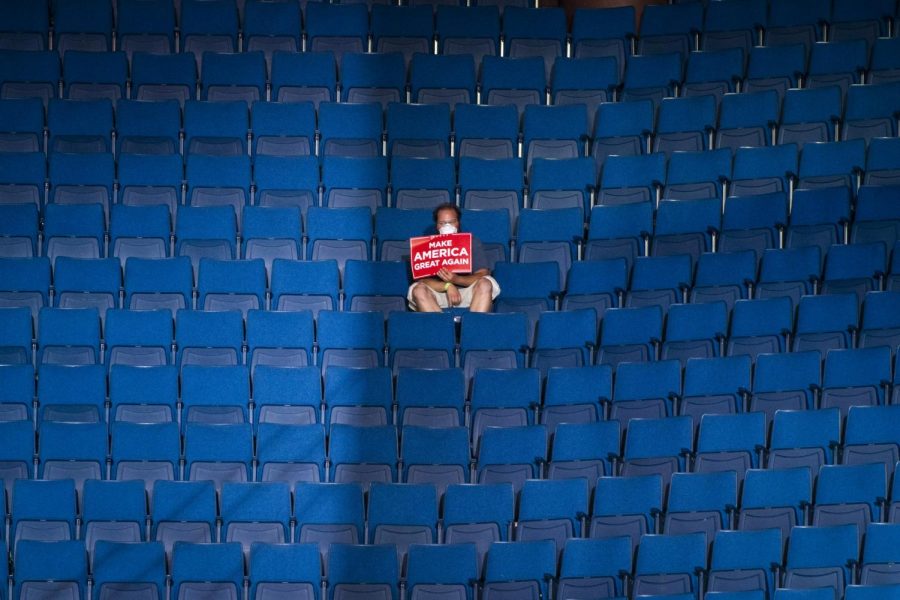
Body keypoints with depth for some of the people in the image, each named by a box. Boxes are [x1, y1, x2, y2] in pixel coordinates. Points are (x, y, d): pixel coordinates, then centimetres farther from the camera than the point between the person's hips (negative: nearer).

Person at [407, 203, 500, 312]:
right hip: (438, 294, 0)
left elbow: (482, 275, -8)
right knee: (419, 290, -29)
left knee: (485, 284, -29)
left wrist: (456, 280, -26)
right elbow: (422, 280, -10)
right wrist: (447, 286, -27)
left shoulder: (472, 242, 4)